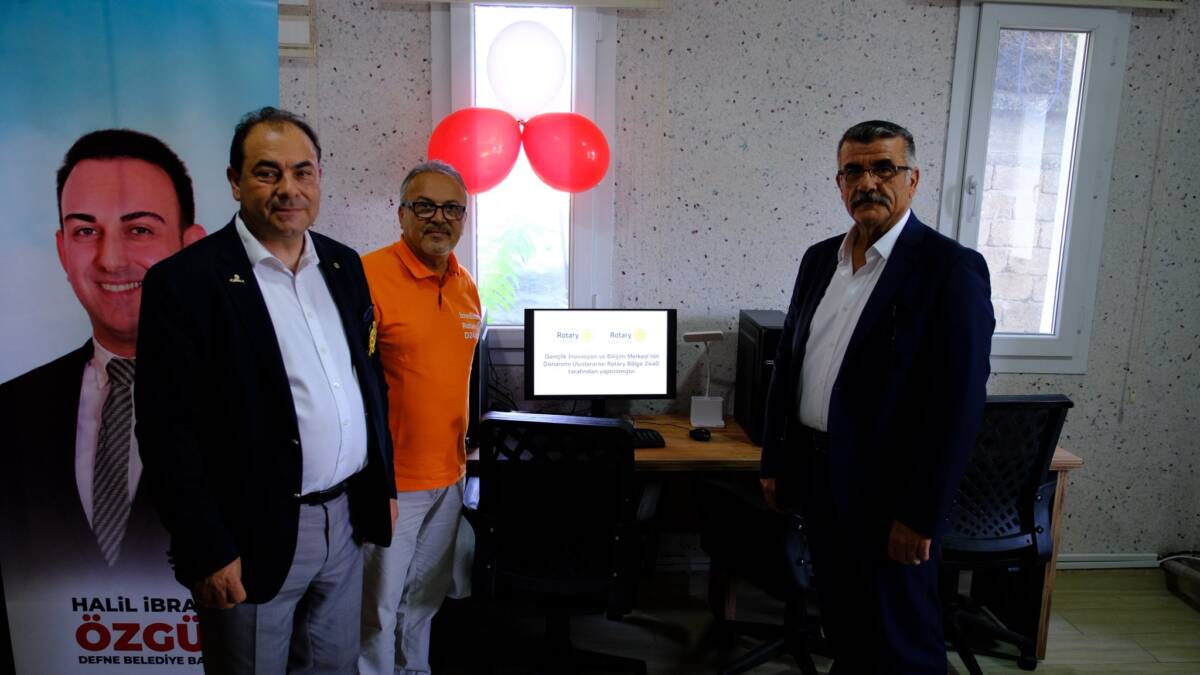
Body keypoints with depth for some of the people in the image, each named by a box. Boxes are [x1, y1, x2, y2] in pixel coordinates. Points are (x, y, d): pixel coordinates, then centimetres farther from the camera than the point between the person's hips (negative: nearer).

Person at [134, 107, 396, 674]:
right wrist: (208, 552, -14)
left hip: (347, 519, 6)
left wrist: (383, 487, 13)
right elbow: (167, 431, -14)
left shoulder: (343, 265, 6)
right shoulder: (184, 282, -13)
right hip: (255, 540, -5)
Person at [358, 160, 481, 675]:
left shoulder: (465, 286, 7)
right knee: (378, 607, 9)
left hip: (449, 476, 7)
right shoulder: (369, 275, -15)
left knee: (425, 600, 22)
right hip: (389, 479, -6)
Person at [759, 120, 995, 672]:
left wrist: (920, 516, -17)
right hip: (815, 475, 6)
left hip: (887, 489, -6)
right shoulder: (819, 259, 7)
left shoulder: (952, 269, -13)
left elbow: (957, 405, -16)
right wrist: (774, 461, 11)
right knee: (841, 626, 22)